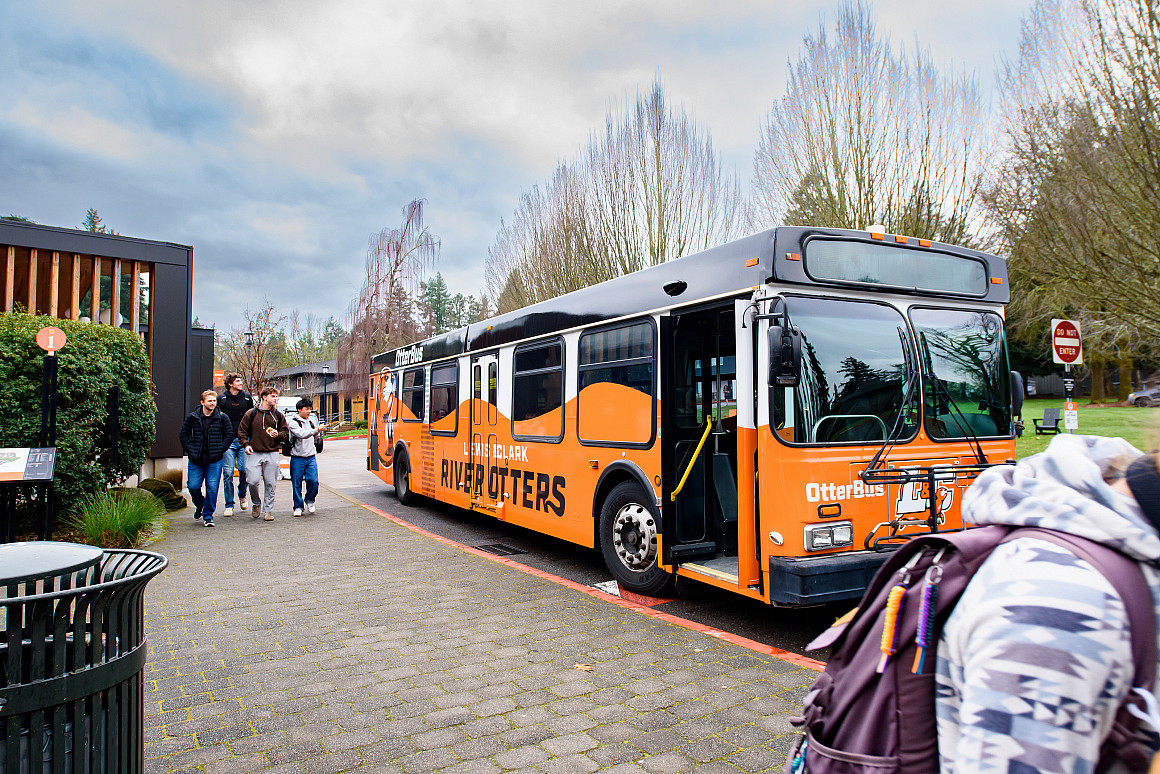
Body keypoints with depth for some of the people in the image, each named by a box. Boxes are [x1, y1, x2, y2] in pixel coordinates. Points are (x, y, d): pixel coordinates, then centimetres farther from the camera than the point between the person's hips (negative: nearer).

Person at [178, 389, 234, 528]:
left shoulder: (222, 418, 2)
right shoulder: (192, 417, 4)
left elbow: (229, 435, 5)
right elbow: (184, 435, 8)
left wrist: (219, 451, -4)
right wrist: (191, 451, -3)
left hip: (215, 460, -1)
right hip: (196, 460, 1)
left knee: (212, 488, -3)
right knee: (193, 486, -1)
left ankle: (208, 516, 9)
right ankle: (199, 506, 30)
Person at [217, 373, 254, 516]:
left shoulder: (247, 397, 8)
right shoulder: (221, 398, 3)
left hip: (243, 440, 1)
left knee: (244, 469, -5)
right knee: (228, 473, -3)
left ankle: (242, 495, 22)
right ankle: (229, 505, 6)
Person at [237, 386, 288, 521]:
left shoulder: (278, 415, 10)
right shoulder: (251, 413, 4)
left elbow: (286, 434, 11)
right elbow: (242, 430, 7)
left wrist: (277, 434, -10)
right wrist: (246, 444, -7)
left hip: (272, 453, 2)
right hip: (254, 453, -1)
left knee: (270, 484, 1)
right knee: (253, 481, -9)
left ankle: (268, 510, 13)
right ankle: (256, 503, 19)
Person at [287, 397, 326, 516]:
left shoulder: (312, 421, 10)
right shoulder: (294, 422, -8)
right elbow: (302, 434, -25)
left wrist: (318, 432, 2)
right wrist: (317, 429, -29)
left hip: (311, 457, 4)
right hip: (297, 458, -4)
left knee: (313, 481, -7)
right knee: (297, 484, 2)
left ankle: (309, 500, 17)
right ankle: (298, 506, 15)